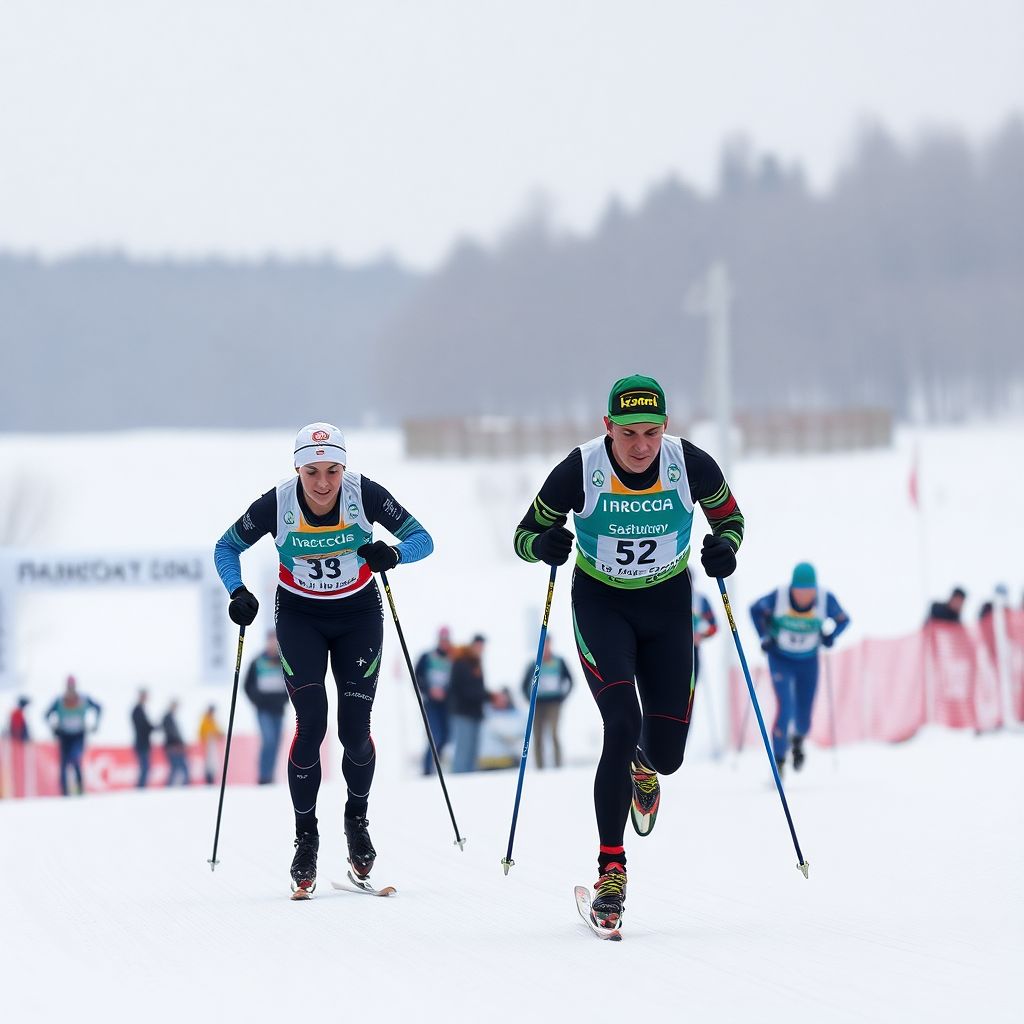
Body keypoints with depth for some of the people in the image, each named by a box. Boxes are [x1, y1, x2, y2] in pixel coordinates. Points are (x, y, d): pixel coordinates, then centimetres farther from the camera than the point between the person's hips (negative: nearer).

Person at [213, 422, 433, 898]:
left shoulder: (364, 493, -21)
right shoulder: (277, 504, -21)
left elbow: (421, 539, -14)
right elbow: (226, 548, -5)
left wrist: (393, 553, -36)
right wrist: (238, 594, -22)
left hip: (358, 615, 1)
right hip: (300, 617, 0)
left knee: (355, 728, -5)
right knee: (311, 724, -15)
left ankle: (357, 819, 23)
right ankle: (305, 837, 0)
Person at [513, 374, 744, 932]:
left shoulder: (691, 465, -17)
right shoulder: (580, 470, -20)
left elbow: (729, 517, 1)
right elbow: (525, 535, -9)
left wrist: (724, 547, -21)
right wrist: (545, 544, -32)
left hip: (668, 604, 2)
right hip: (601, 603, -2)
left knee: (666, 751, 2)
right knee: (622, 724, -21)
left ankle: (644, 767, 43)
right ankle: (611, 869, -15)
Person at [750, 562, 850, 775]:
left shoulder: (825, 599, -19)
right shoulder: (778, 597, -22)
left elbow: (843, 620, 0)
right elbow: (756, 609, -2)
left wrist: (830, 636, -16)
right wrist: (764, 636, -9)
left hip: (808, 662, 2)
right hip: (780, 660, -2)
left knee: (803, 716, 6)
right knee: (785, 708, -20)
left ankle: (797, 741, 42)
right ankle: (778, 761, -10)